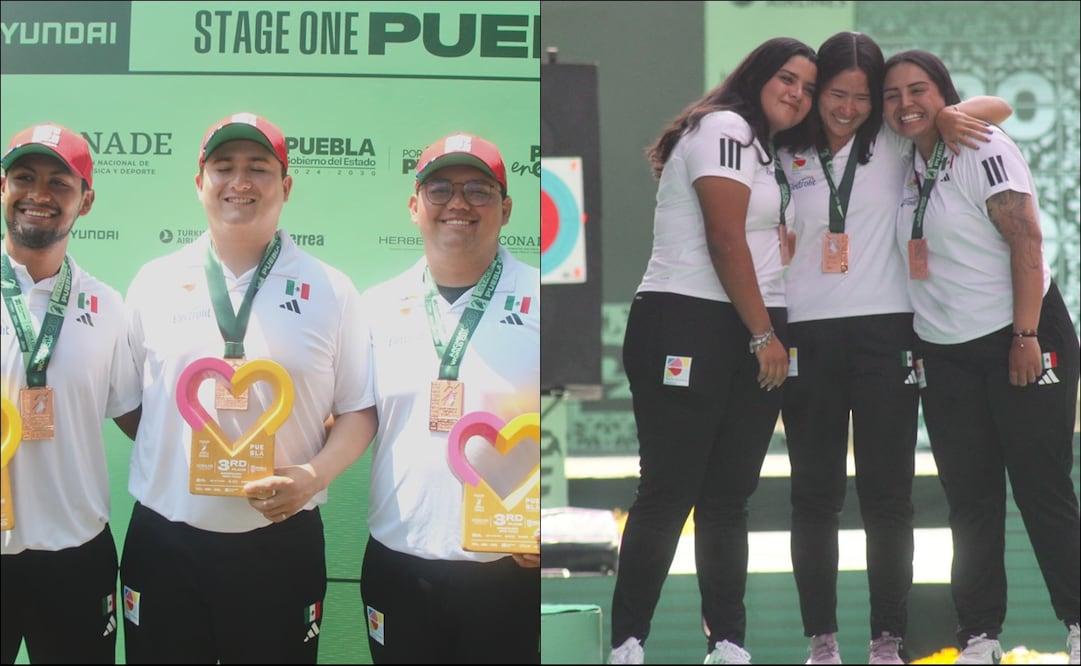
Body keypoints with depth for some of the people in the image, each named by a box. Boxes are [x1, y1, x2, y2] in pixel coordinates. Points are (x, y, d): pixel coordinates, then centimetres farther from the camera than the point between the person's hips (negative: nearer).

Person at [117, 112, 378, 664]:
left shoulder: (330, 291, 4)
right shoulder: (154, 283, 7)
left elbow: (359, 412, 5)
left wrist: (315, 474, -12)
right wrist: (179, 458, -2)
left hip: (282, 541, -1)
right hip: (165, 542, 1)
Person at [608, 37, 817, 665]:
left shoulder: (770, 154, 22)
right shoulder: (724, 128, -7)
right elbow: (725, 241, -14)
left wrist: (776, 336, 5)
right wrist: (764, 335, -10)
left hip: (755, 337, 9)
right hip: (689, 325, -9)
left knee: (729, 495, 8)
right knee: (669, 492, -7)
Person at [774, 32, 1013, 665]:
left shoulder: (894, 142, 3)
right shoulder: (787, 155, 5)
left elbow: (995, 108, 5)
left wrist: (949, 117, -16)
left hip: (884, 333, -1)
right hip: (807, 335, 1)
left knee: (887, 493, 2)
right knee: (816, 492, 5)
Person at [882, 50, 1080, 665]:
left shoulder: (982, 148, -10)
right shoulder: (906, 166, 9)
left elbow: (1026, 239, -16)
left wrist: (1026, 336, -20)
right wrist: (913, 344, 8)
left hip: (1020, 339, -6)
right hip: (945, 355, 6)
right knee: (970, 498, 7)